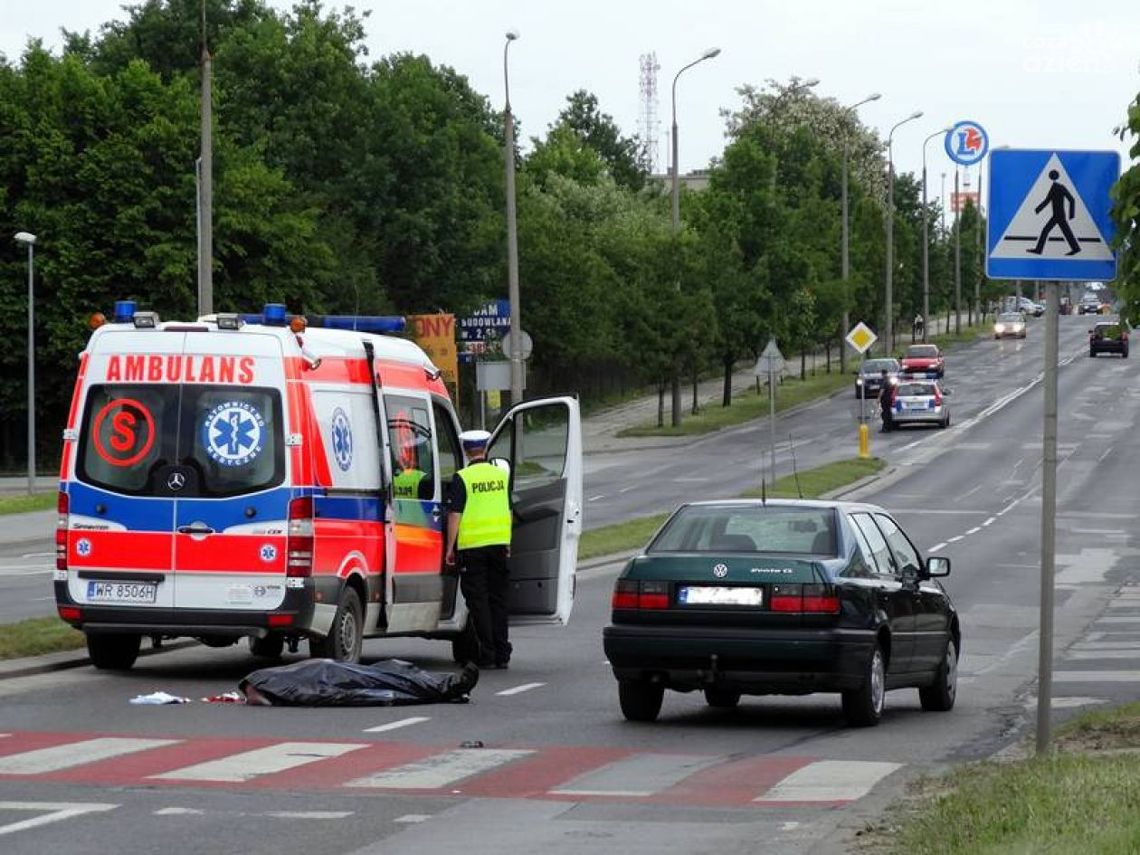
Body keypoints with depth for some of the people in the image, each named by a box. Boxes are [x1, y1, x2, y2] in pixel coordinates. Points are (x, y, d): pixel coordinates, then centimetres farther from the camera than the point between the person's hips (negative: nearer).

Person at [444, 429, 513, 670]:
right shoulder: (501, 475, 6)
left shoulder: (462, 478, -9)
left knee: (478, 600, 1)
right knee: (498, 599, 11)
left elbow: (455, 515, -10)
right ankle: (502, 654, 12)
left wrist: (450, 547, -4)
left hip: (472, 545, -4)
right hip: (499, 543, 4)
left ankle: (487, 654, -2)